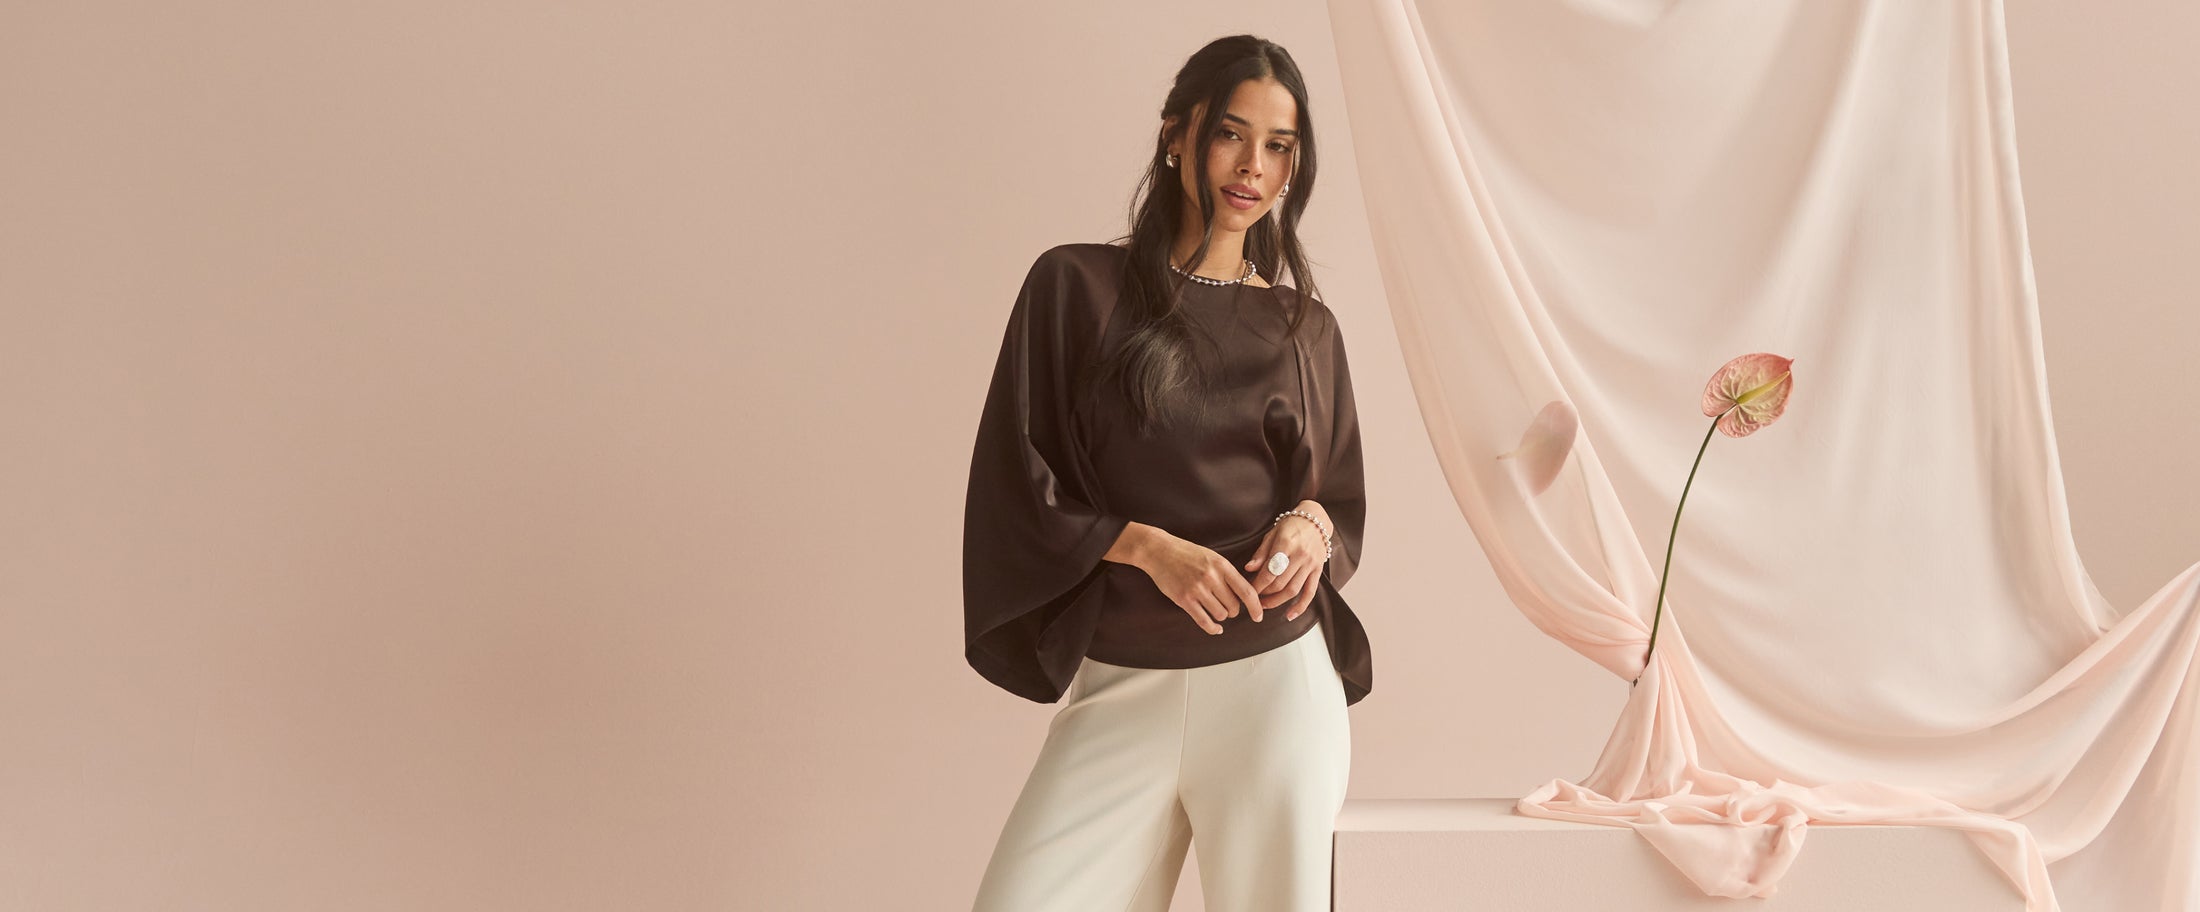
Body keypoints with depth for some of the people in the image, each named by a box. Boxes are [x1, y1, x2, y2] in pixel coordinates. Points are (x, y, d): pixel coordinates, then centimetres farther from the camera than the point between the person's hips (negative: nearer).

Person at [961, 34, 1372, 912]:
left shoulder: (1306, 329, 11)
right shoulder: (1078, 286, 3)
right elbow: (1012, 484, 0)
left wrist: (1312, 526, -5)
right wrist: (1147, 546, -14)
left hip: (1277, 678, 2)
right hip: (1118, 687, -2)